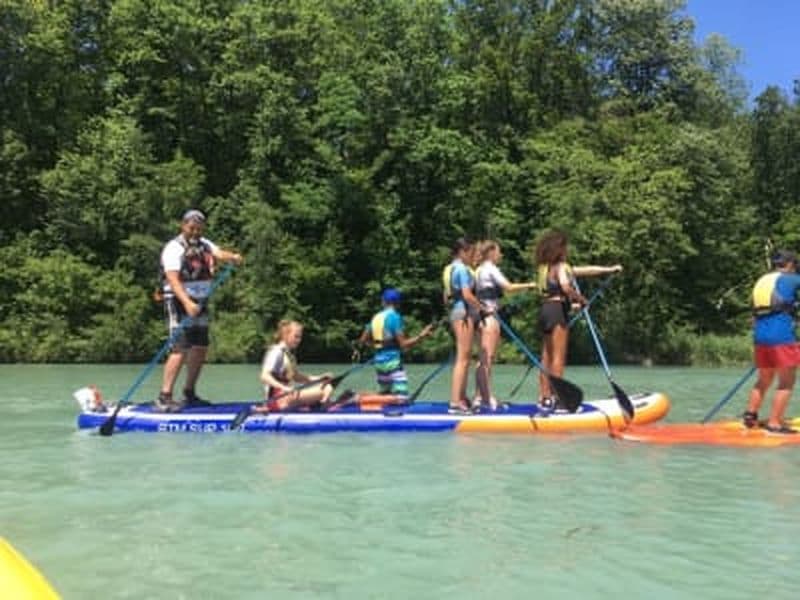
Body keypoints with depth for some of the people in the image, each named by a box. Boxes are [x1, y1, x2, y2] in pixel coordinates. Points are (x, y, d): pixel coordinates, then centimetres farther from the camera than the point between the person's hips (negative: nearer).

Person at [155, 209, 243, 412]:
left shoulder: (204, 244, 12)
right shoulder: (174, 248, -11)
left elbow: (219, 253, -6)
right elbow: (173, 279, -23)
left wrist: (232, 256, -30)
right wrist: (187, 303, -37)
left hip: (199, 303, 8)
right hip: (179, 303, -8)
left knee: (200, 348, 11)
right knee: (181, 349, -16)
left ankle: (189, 394, 23)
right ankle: (164, 398, -15)